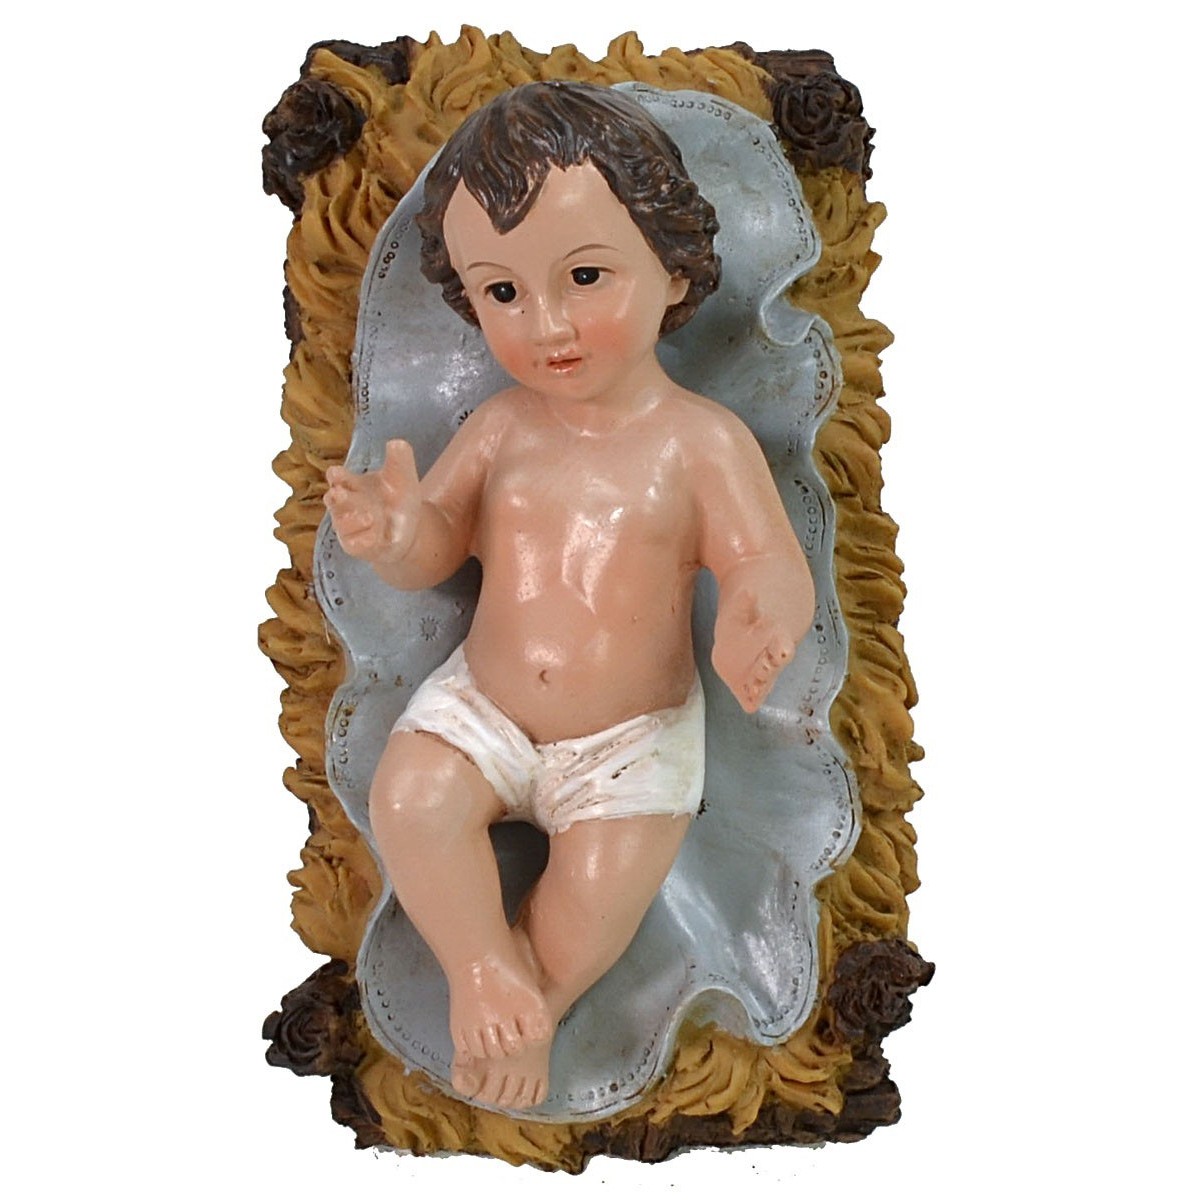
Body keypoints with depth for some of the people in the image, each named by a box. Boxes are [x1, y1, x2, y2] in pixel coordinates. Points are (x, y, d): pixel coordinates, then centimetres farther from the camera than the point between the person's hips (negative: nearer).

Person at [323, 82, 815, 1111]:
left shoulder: (702, 441, -14)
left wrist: (763, 616, -42)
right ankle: (491, 973, 1)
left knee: (599, 899, -14)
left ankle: (528, 996, 16)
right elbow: (435, 550, 2)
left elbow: (771, 565, -16)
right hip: (486, 703, 3)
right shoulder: (500, 427, -4)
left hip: (633, 734, -2)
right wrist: (396, 532, -24)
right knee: (408, 796, -19)